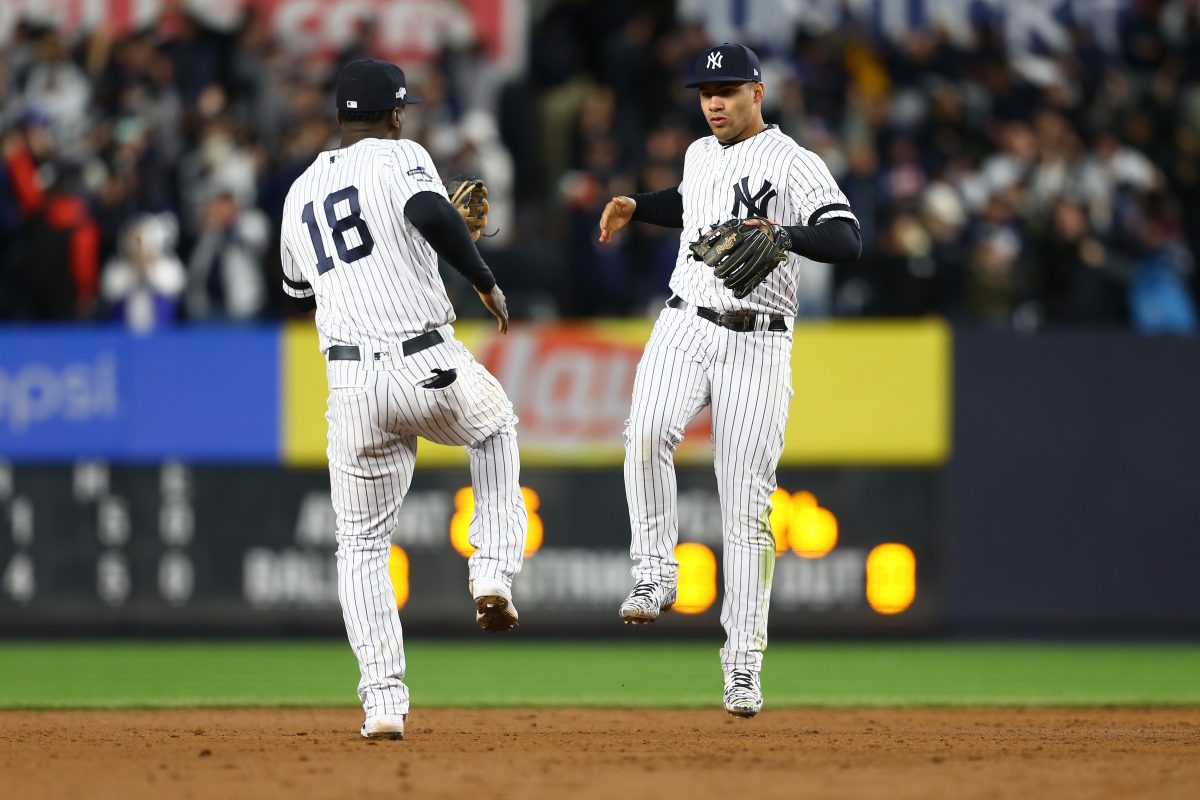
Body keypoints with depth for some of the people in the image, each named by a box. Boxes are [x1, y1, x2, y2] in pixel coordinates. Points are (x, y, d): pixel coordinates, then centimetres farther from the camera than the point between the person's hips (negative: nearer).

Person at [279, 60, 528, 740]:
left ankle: (384, 702, 3)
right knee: (497, 428, 33)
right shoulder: (398, 157, -1)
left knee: (362, 544, 14)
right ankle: (494, 571, 17)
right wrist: (485, 280, -11)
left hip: (351, 384, 3)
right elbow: (431, 213, -23)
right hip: (429, 367, -3)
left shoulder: (301, 193, 16)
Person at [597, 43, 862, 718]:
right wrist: (637, 207, 21)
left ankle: (744, 662, 1)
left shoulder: (794, 163, -7)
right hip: (685, 329, 4)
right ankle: (655, 576, -14)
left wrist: (783, 234, -36)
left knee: (747, 509, -4)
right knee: (647, 435, -28)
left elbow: (847, 241, -20)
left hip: (757, 346, -4)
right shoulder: (700, 155, 15)